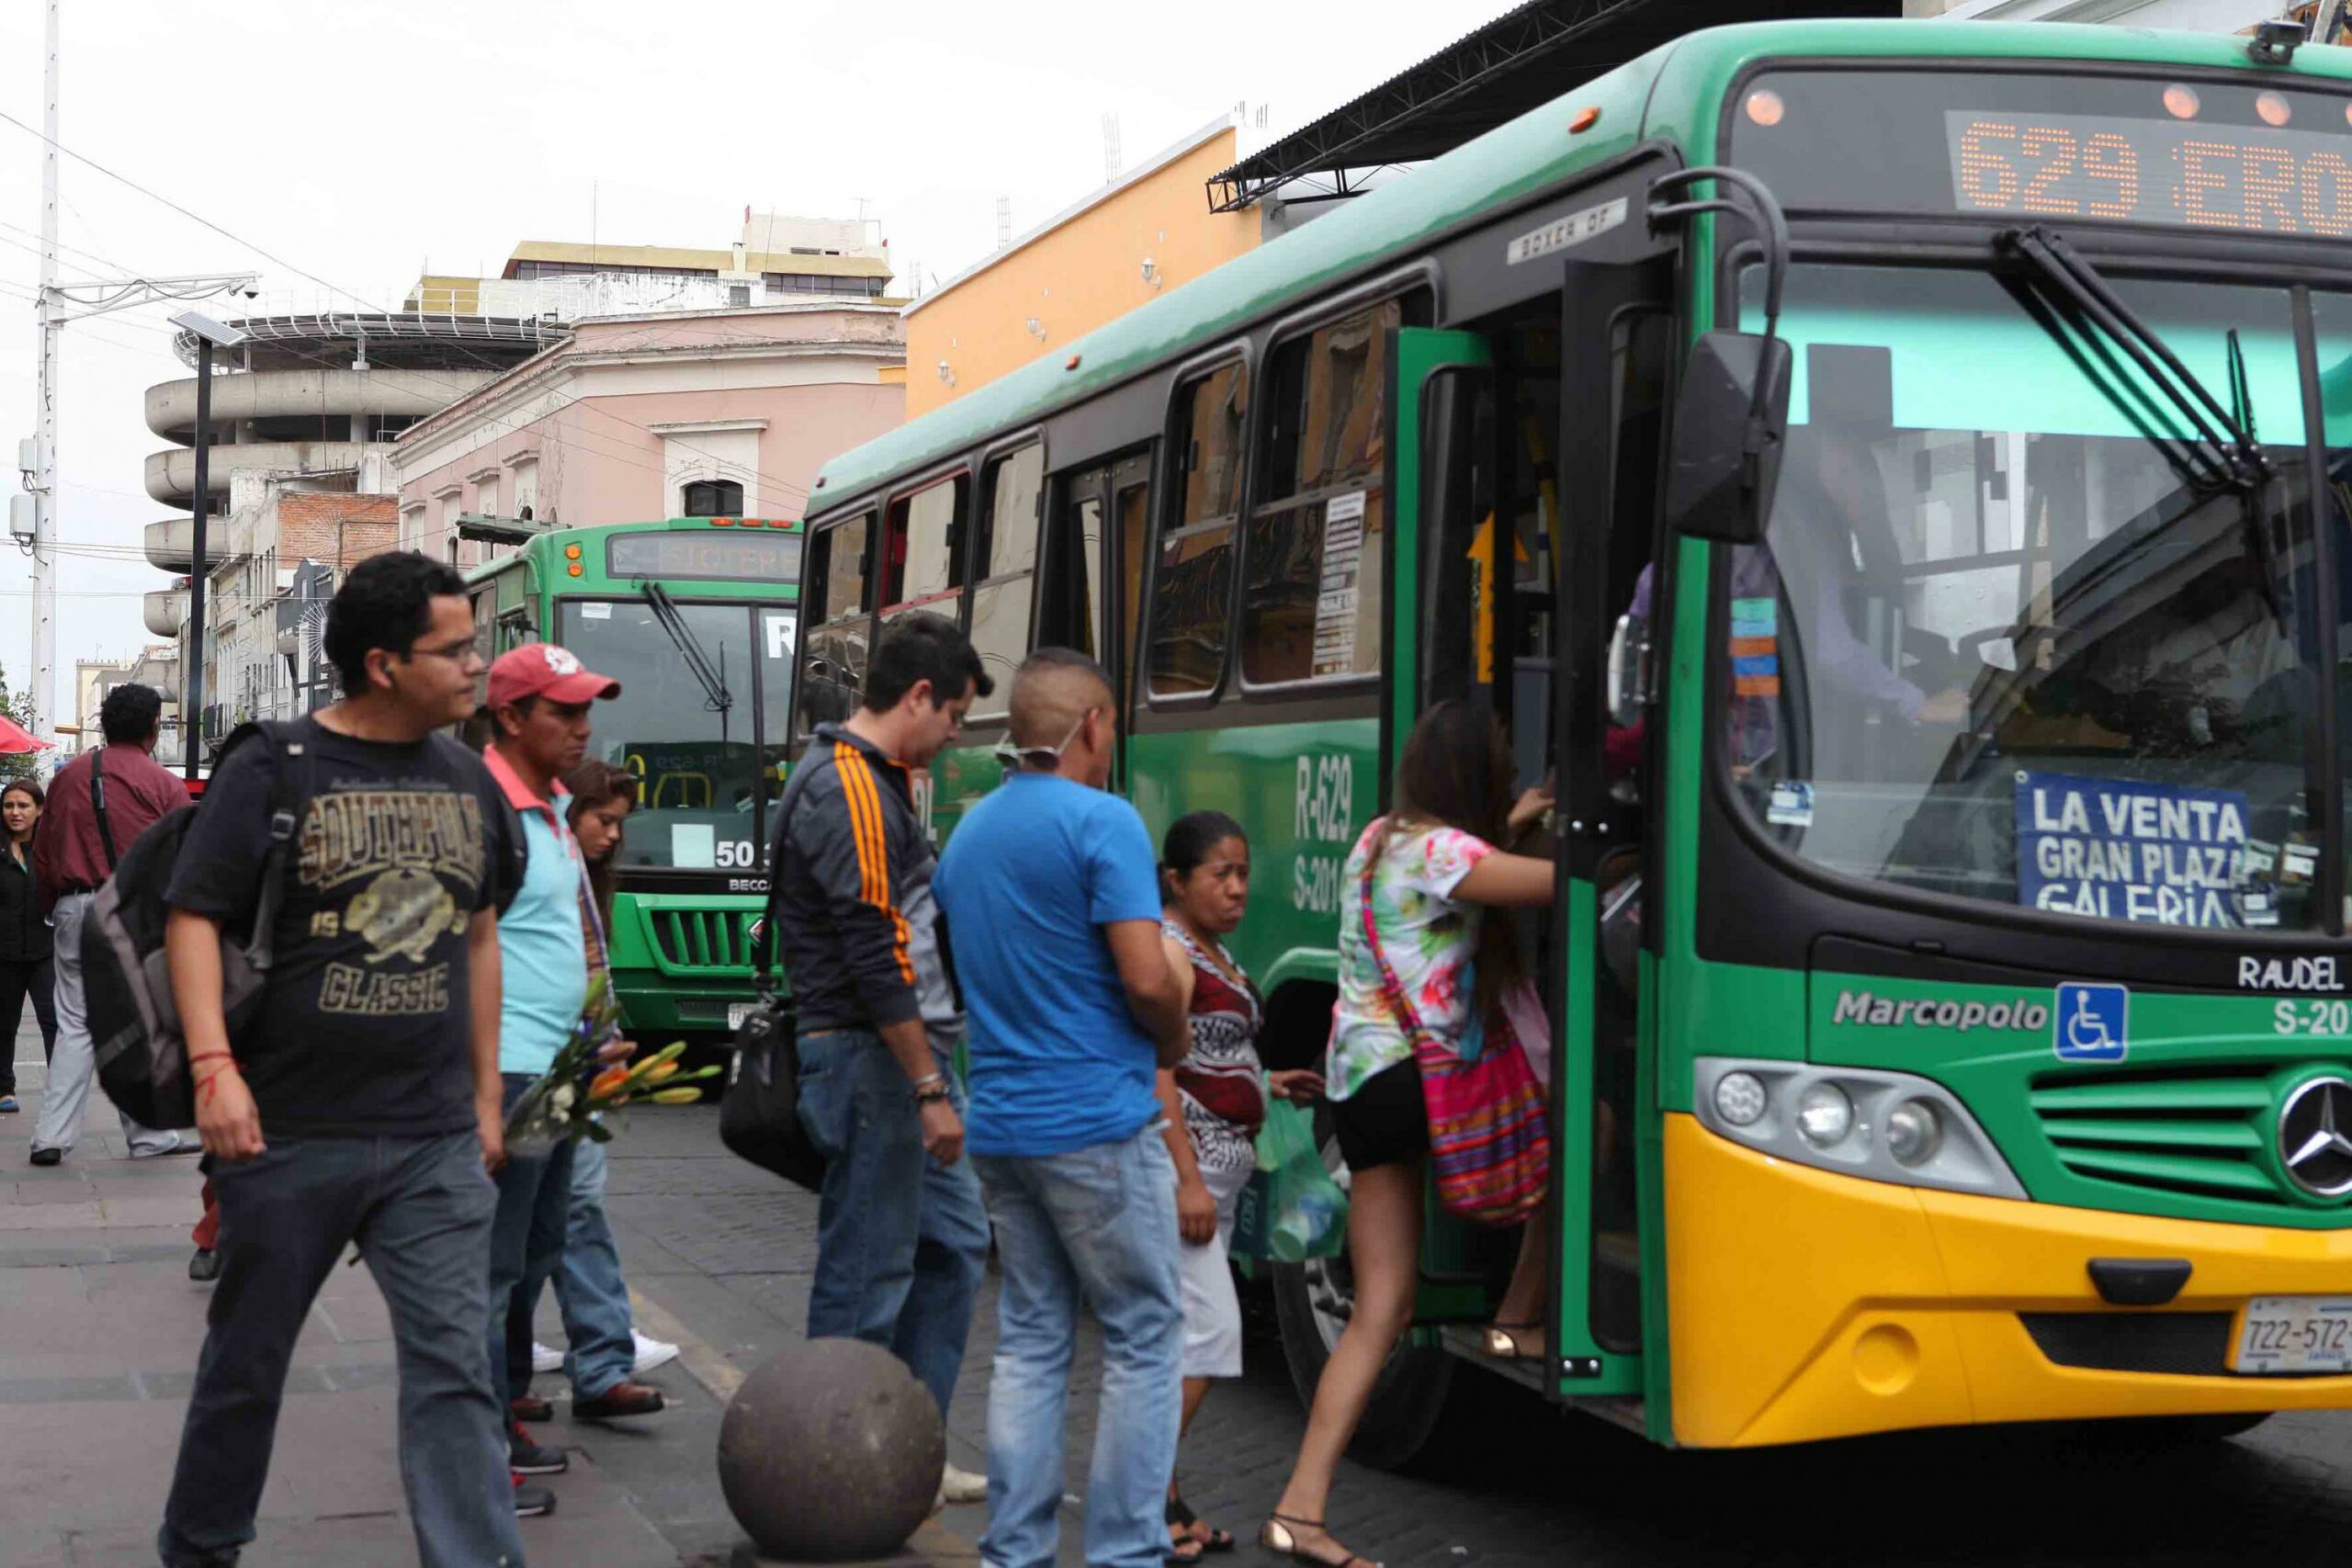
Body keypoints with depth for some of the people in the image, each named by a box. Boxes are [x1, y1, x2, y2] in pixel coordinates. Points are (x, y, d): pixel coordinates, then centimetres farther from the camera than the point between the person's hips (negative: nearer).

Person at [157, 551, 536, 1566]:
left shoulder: (467, 781, 9)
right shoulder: (272, 772, -6)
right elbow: (194, 918, -9)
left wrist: (486, 1093, 15)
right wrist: (215, 1066, -21)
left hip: (436, 1142, 3)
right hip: (288, 1136, -3)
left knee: (454, 1365, -3)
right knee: (247, 1359, 12)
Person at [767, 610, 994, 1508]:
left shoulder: (882, 782, 16)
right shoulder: (849, 793, -18)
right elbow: (875, 957, -22)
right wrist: (930, 1089, -21)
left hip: (909, 1048, 11)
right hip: (868, 1060, -11)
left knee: (953, 1241, 14)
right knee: (867, 1267, -3)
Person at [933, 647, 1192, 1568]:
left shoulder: (968, 833, 12)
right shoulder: (1101, 821, -12)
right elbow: (1147, 978, -18)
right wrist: (1174, 1042, 1)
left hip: (999, 1123, 7)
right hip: (1096, 1121, -7)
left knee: (1029, 1338, 12)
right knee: (1143, 1339, 2)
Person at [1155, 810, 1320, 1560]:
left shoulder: (1217, 955, 16)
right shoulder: (1166, 952, -14)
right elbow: (1156, 1071, -21)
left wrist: (1267, 1084, 14)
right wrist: (1187, 1179, -25)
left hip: (1221, 1167, 10)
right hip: (1182, 1163, -10)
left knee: (1172, 1336, 11)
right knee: (1207, 1328, -13)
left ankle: (1158, 1497, 16)